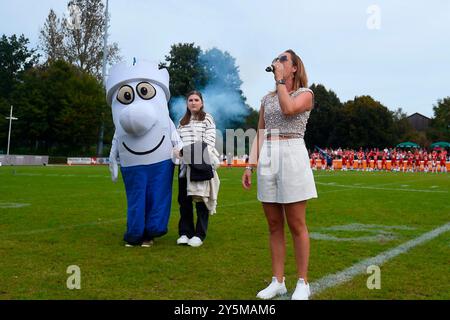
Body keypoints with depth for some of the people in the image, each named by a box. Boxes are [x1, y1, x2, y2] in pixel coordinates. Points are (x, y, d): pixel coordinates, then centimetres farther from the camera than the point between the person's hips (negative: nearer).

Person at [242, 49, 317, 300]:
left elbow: (288, 109, -18)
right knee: (274, 225, 7)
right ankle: (278, 281, 15)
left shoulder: (305, 94, 4)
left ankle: (303, 283, 8)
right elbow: (259, 135, 17)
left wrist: (281, 79, -7)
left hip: (292, 156, -5)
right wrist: (250, 166, 8)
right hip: (267, 160, 5)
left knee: (296, 225, -2)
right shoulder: (267, 99, 19)